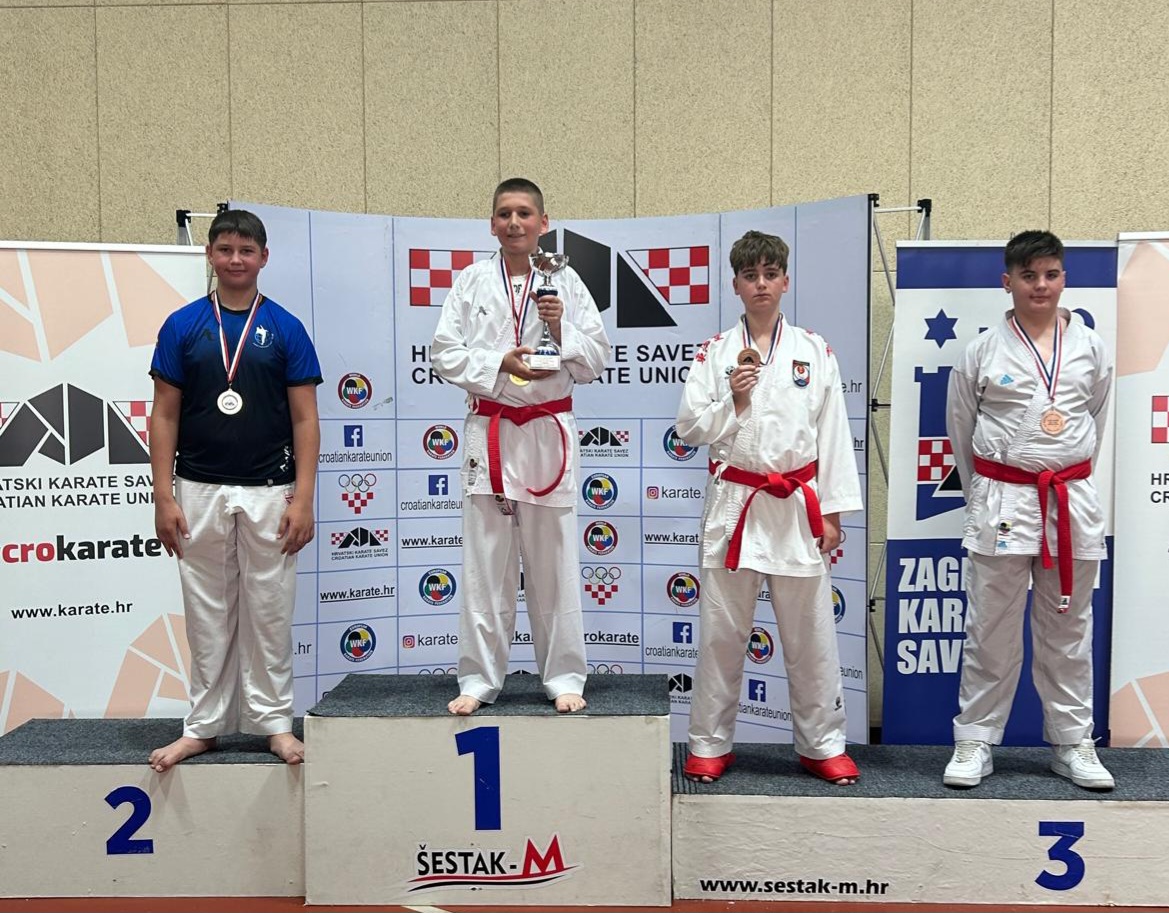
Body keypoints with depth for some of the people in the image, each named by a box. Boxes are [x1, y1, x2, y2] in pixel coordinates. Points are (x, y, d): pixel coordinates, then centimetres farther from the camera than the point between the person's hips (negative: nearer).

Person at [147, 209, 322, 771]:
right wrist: (164, 497, -4)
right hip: (200, 492, 1)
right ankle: (204, 724, 22)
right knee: (207, 614, 10)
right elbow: (165, 415, 3)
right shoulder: (182, 326, 3)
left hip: (269, 492, -1)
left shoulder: (285, 328, 1)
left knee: (268, 613, 7)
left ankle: (273, 720, 19)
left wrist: (304, 499, -8)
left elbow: (305, 419, -1)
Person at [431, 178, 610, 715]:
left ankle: (564, 677, 16)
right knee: (485, 565, 4)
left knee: (554, 565, 4)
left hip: (548, 432, 0)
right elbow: (444, 354, 1)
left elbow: (596, 359, 4)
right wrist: (499, 363, -12)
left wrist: (561, 329, -12)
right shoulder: (471, 282, 6)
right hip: (488, 432, 1)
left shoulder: (566, 283, 5)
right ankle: (479, 679, 15)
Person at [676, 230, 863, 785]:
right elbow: (690, 429, 1)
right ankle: (709, 744, 19)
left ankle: (822, 744, 22)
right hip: (734, 504, 0)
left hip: (796, 505, 0)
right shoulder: (715, 353, 4)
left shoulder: (814, 352, 5)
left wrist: (833, 511, 1)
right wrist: (733, 399, -14)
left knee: (810, 635, 6)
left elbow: (833, 434, 4)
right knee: (720, 633, 5)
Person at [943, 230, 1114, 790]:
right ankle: (975, 742, 16)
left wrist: (1068, 480, 15)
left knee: (1068, 630, 12)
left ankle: (1073, 743, 25)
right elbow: (960, 427, 6)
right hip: (1001, 503, -2)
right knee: (990, 631, 4)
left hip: (1072, 502, 2)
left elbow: (1096, 421, 15)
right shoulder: (984, 351, -2)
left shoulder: (1090, 349, 4)